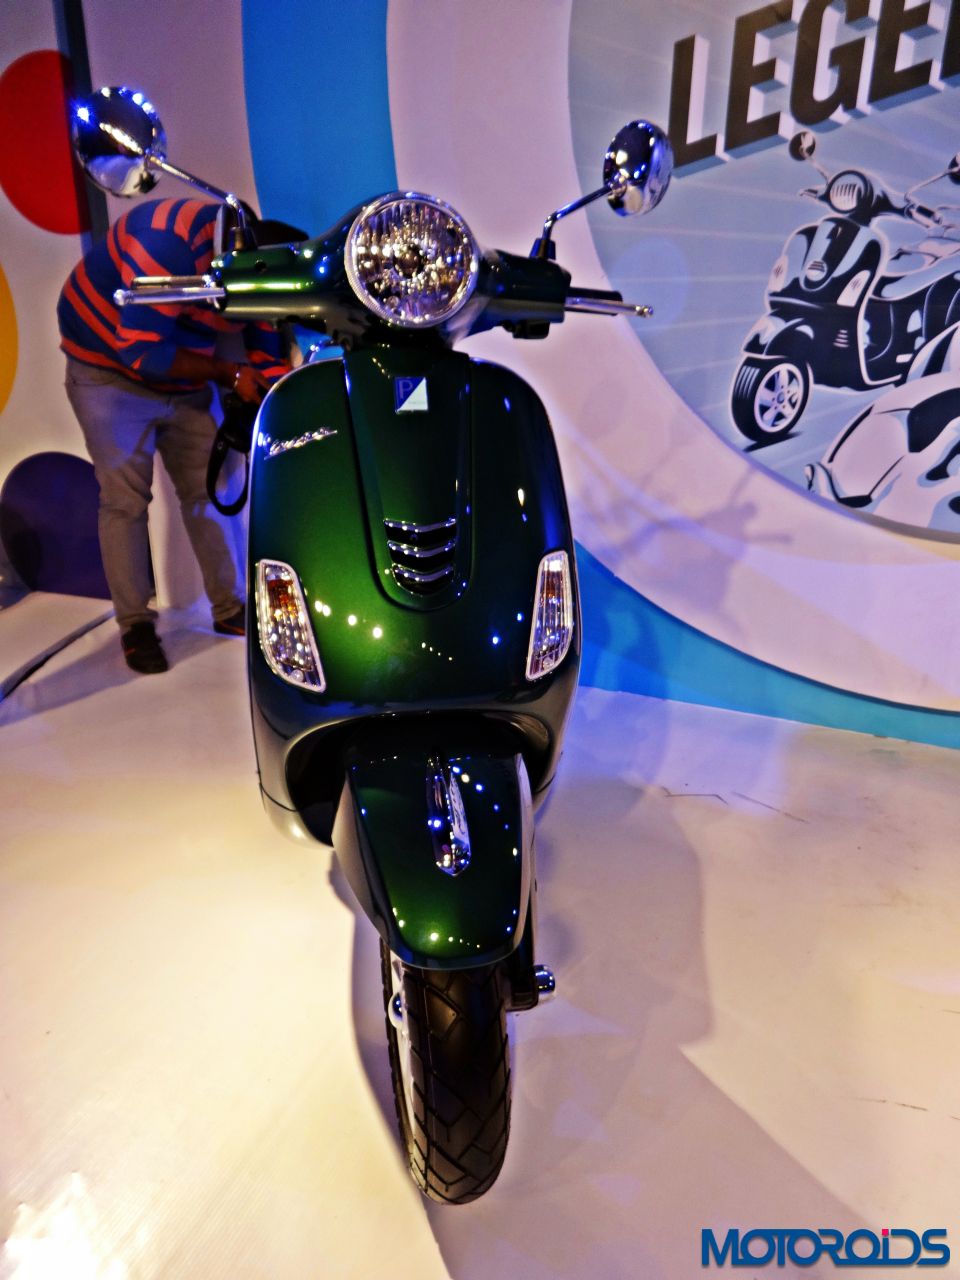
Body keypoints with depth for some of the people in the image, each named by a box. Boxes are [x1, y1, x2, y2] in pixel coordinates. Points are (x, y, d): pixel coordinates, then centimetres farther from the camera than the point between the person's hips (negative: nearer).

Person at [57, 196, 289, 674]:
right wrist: (228, 372, -27)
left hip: (185, 382, 6)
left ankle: (228, 608, 13)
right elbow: (141, 350, -29)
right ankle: (134, 624, 0)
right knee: (125, 497, -9)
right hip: (110, 369, -6)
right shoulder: (173, 241, -29)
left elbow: (268, 363, -3)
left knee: (207, 491, 3)